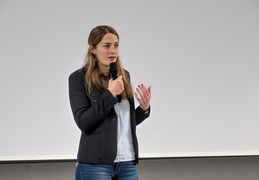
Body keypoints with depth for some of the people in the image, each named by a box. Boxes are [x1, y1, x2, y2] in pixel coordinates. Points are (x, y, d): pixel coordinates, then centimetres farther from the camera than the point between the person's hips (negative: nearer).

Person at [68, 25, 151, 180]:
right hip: (96, 163, -5)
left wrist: (144, 108, -1)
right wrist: (110, 94, -17)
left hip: (128, 162, 5)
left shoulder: (124, 75, 11)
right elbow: (83, 122, -12)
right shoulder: (79, 78, -4)